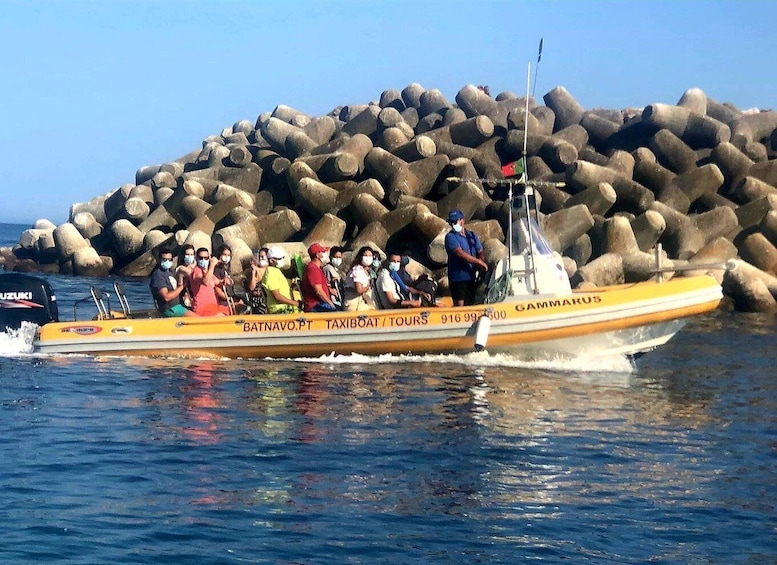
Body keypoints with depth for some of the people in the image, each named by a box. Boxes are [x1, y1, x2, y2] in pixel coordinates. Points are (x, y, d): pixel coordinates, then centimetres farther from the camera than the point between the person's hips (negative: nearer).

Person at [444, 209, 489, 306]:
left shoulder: (472, 235, 13)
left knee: (470, 304, 9)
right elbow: (460, 254, -17)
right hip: (458, 277, -6)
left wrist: (480, 267, -9)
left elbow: (480, 252, 11)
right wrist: (479, 261, -15)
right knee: (459, 305, -10)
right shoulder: (450, 237, -6)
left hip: (472, 276, 6)